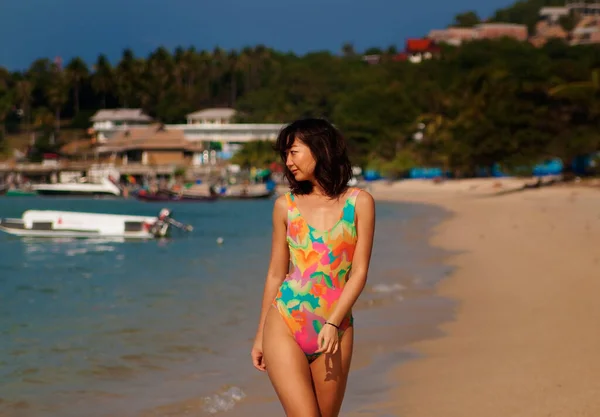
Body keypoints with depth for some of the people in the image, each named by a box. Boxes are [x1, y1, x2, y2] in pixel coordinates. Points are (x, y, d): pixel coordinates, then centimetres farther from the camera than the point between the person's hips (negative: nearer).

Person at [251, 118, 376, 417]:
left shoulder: (359, 202, 2)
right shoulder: (286, 205, 6)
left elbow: (359, 272, -2)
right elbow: (276, 273, 12)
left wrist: (333, 324, -13)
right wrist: (259, 336, 14)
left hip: (335, 329, 0)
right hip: (284, 325, 0)